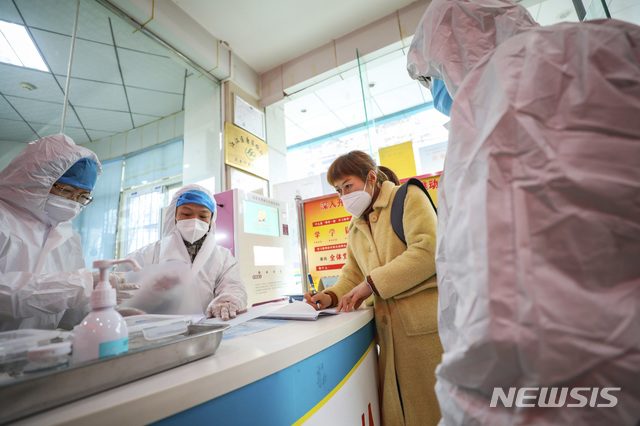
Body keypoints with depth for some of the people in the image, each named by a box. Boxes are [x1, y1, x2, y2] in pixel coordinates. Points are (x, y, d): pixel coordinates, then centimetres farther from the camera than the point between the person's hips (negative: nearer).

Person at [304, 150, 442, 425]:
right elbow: (353, 275, 17)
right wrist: (331, 297, -3)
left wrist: (372, 284, -17)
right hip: (390, 330, 6)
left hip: (424, 323, -6)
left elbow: (427, 251, -18)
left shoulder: (408, 197, -5)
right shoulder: (355, 228, 16)